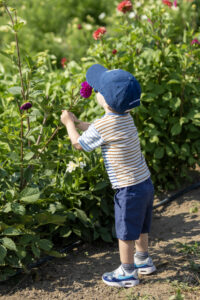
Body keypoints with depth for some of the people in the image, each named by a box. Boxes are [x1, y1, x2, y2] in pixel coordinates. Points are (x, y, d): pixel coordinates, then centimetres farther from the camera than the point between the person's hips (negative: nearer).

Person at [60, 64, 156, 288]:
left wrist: (68, 123, 11)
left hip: (129, 189, -9)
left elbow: (78, 144, -4)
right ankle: (143, 260, 41)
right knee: (140, 228, 25)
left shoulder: (103, 125, -20)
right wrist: (77, 122, 23)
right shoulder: (126, 117, 5)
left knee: (125, 232, 7)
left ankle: (127, 273, 19)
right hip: (145, 183, 9)